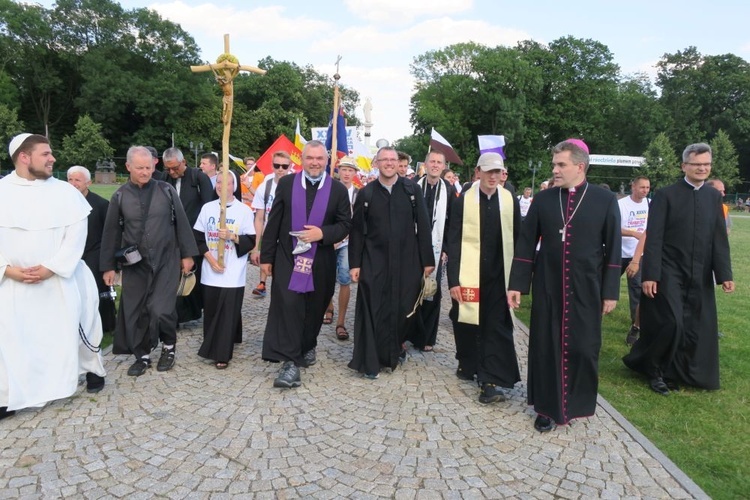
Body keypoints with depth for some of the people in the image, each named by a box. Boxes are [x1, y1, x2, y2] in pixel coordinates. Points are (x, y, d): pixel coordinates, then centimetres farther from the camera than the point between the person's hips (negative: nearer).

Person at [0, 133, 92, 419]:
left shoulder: (66, 192, 0)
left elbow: (76, 235, -5)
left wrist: (51, 267, -13)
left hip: (57, 281, 0)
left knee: (60, 335, 7)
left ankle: (60, 385, 23)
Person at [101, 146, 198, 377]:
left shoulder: (166, 190, -2)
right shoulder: (120, 196, 0)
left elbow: (181, 223, 2)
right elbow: (111, 233, 4)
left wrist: (187, 254, 0)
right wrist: (108, 266, 4)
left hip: (166, 262, -2)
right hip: (134, 264, 2)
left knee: (160, 310, -9)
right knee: (135, 312, 6)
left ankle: (168, 346, 18)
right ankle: (142, 355, 24)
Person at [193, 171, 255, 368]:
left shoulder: (244, 210, -4)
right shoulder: (207, 208, 5)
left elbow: (251, 241, -3)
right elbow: (198, 237, 6)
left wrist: (231, 236, -19)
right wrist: (210, 258, -7)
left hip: (233, 272, -3)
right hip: (210, 270, 3)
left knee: (228, 313, -2)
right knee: (211, 311, 11)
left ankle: (222, 353, 6)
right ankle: (212, 347, 30)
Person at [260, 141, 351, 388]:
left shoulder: (338, 189, 1)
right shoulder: (286, 184, 2)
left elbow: (346, 224, 2)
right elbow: (273, 222, 2)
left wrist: (323, 233, -17)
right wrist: (266, 256, 1)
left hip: (321, 261, 1)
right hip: (288, 258, -1)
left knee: (314, 308, 13)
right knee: (287, 307, -10)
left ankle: (308, 347, 37)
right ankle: (290, 362, -7)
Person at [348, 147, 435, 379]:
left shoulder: (412, 189, 2)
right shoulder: (366, 193, 3)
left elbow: (423, 226, 1)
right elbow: (357, 231, 3)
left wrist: (427, 260, -2)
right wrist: (354, 263, -2)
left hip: (406, 261, 1)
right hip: (374, 262, 0)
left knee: (403, 308, 9)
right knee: (374, 310, -1)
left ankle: (396, 348, 33)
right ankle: (370, 360, 9)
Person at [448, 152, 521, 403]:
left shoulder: (510, 200, 0)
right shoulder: (463, 201, -4)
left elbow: (518, 238, 5)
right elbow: (453, 241, -5)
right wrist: (453, 278, -10)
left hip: (498, 275, 1)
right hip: (468, 274, 0)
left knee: (497, 327, -1)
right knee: (466, 322, 12)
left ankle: (491, 380, 5)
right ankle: (467, 364, 36)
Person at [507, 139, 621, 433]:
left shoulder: (605, 200, -2)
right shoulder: (542, 199, 1)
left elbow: (613, 249, 0)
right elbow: (525, 244, 2)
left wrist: (610, 291, -2)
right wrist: (517, 284, -1)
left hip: (586, 289, -1)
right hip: (547, 287, 1)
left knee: (583, 347, 8)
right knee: (546, 347, 7)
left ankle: (579, 403, 31)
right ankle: (547, 407, 23)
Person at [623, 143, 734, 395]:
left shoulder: (714, 197, 9)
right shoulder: (665, 195, -5)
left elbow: (720, 240, 8)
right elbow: (653, 239, -10)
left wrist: (724, 274, -1)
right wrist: (649, 275, -16)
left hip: (700, 276, 5)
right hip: (669, 273, -5)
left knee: (697, 328, 7)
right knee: (672, 323, -10)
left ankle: (676, 372, 24)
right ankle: (654, 370, 13)